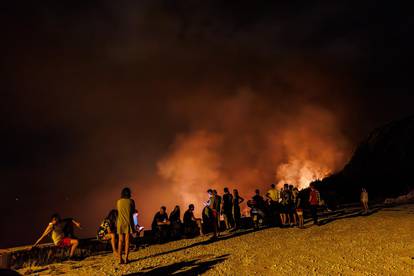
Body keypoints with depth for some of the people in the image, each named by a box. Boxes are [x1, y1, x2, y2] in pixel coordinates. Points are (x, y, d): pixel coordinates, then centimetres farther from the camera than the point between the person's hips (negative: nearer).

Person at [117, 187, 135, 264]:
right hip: (128, 222, -3)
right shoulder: (130, 201, -5)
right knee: (127, 241, 1)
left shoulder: (118, 202, 4)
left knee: (120, 241, 8)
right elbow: (133, 211, 6)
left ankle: (120, 259, 5)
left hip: (120, 223, 3)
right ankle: (126, 258, -1)